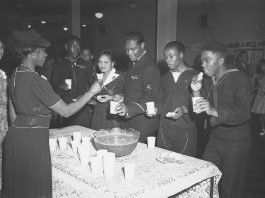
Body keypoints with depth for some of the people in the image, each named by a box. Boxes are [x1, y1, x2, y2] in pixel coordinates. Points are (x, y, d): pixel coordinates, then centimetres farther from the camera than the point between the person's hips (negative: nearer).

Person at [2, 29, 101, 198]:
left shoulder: (15, 76, 5)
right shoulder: (36, 81, -21)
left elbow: (13, 114, 13)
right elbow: (66, 111, -18)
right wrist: (91, 92, -11)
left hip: (14, 135, 9)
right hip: (33, 140, -9)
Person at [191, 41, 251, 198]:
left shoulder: (239, 79, -14)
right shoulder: (209, 80, 8)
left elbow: (245, 113, -25)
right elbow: (200, 111, 10)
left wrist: (214, 111, -39)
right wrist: (197, 92, -7)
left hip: (236, 143, -6)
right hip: (215, 138, 6)